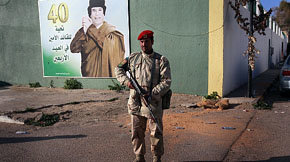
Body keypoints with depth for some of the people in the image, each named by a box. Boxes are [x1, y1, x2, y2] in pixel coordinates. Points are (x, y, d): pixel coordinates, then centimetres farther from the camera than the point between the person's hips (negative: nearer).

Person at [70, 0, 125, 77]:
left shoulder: (111, 31, 2)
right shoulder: (84, 31, 8)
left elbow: (108, 45, -18)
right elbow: (73, 49, -5)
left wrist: (90, 28, -12)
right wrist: (84, 30, -17)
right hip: (89, 74, 2)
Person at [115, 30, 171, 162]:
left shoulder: (161, 60, -1)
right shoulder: (133, 58, 10)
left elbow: (166, 82, -7)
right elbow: (118, 68, 17)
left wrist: (152, 93, -19)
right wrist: (126, 81, -3)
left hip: (153, 103, -3)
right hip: (135, 103, 3)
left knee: (156, 133, 4)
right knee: (137, 132, 12)